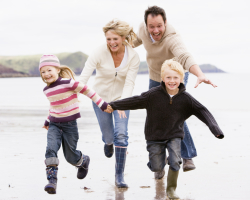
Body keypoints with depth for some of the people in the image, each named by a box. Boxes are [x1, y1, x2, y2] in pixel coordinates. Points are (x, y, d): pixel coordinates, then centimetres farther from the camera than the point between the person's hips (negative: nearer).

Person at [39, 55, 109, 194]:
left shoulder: (67, 83, -17)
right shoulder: (47, 90, 5)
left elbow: (87, 90, -10)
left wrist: (102, 104, -7)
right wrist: (48, 121, 27)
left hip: (69, 124, -4)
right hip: (54, 125, 5)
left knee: (70, 156, 7)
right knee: (51, 149, -19)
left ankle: (84, 161, 42)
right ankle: (52, 181, -22)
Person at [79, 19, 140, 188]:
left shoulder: (133, 56, -17)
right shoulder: (100, 53, -22)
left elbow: (129, 83, -21)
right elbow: (84, 77, -28)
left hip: (121, 98, 0)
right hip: (101, 97, 0)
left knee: (121, 134, -15)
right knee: (108, 136, 7)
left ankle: (120, 175, -5)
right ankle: (108, 142, 48)